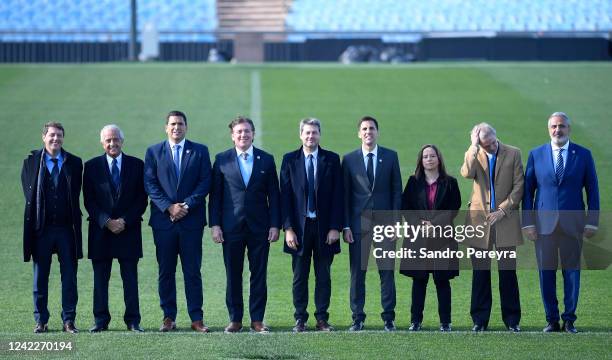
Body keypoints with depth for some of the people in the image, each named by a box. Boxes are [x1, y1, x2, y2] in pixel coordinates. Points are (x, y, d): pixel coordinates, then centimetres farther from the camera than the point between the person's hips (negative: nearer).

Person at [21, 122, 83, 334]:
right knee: (40, 277, 4)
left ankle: (69, 320, 6)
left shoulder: (74, 163, 5)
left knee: (69, 276, 1)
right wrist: (36, 213, 1)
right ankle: (41, 321, 11)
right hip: (41, 228, 0)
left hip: (67, 227, 0)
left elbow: (76, 194, 9)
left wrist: (72, 217, 3)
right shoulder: (31, 162, 3)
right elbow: (28, 192, 7)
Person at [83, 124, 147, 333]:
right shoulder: (92, 167, 5)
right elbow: (89, 200, 1)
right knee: (100, 278, 2)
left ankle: (133, 321, 3)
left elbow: (142, 199, 3)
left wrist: (125, 221, -9)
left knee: (130, 278, 0)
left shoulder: (137, 165, 6)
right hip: (100, 230, 0)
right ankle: (100, 321, 6)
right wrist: (106, 221, -10)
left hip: (129, 229, 0)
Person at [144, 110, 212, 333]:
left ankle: (196, 318, 2)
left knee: (192, 271, -1)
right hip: (163, 220, 1)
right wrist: (169, 207, -11)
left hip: (191, 219, -1)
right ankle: (168, 318, 8)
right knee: (165, 271, 3)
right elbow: (150, 184, 1)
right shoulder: (153, 152, 9)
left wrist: (187, 205, -11)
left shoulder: (200, 151, 8)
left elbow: (205, 182, 1)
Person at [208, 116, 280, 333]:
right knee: (233, 275, 3)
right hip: (231, 226, -1)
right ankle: (235, 319, 9)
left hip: (259, 226, 1)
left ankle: (257, 319, 8)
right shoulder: (222, 160, 4)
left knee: (259, 275, 2)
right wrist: (214, 224, -4)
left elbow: (273, 195, 6)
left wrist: (275, 225, -1)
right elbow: (215, 195, 4)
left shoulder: (266, 160, 6)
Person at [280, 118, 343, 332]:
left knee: (323, 276, 4)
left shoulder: (332, 160, 4)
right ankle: (300, 320, 9)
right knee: (299, 277, 4)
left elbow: (337, 196, 2)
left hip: (324, 226, 0)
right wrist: (288, 228, -7)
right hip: (299, 226, 0)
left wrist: (335, 227, -5)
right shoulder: (290, 160, 4)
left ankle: (322, 319, 10)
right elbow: (285, 196, 1)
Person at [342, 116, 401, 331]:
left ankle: (388, 318, 6)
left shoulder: (390, 157, 6)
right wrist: (346, 226, -3)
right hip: (358, 223, 0)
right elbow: (345, 195, 4)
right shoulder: (349, 159, 5)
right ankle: (357, 318, 7)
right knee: (357, 273, 1)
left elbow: (397, 191, 6)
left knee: (387, 272, 1)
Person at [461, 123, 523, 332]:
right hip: (479, 220, 1)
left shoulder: (513, 154, 2)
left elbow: (519, 186, 0)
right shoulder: (474, 155, 5)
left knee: (508, 271, 0)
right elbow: (467, 174, -16)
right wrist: (474, 147, -17)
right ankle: (480, 320, 10)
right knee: (480, 272, 4)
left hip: (505, 219, -1)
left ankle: (512, 320, 7)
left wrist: (502, 210, -8)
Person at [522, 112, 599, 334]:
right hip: (544, 224, 1)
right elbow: (528, 190, 7)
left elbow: (592, 190, 5)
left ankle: (569, 319, 11)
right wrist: (528, 222, -1)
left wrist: (592, 222, -2)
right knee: (546, 273, 3)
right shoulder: (536, 155, 6)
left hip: (572, 224, -1)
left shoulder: (583, 155, 4)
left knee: (572, 272, 2)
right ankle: (552, 320, 11)